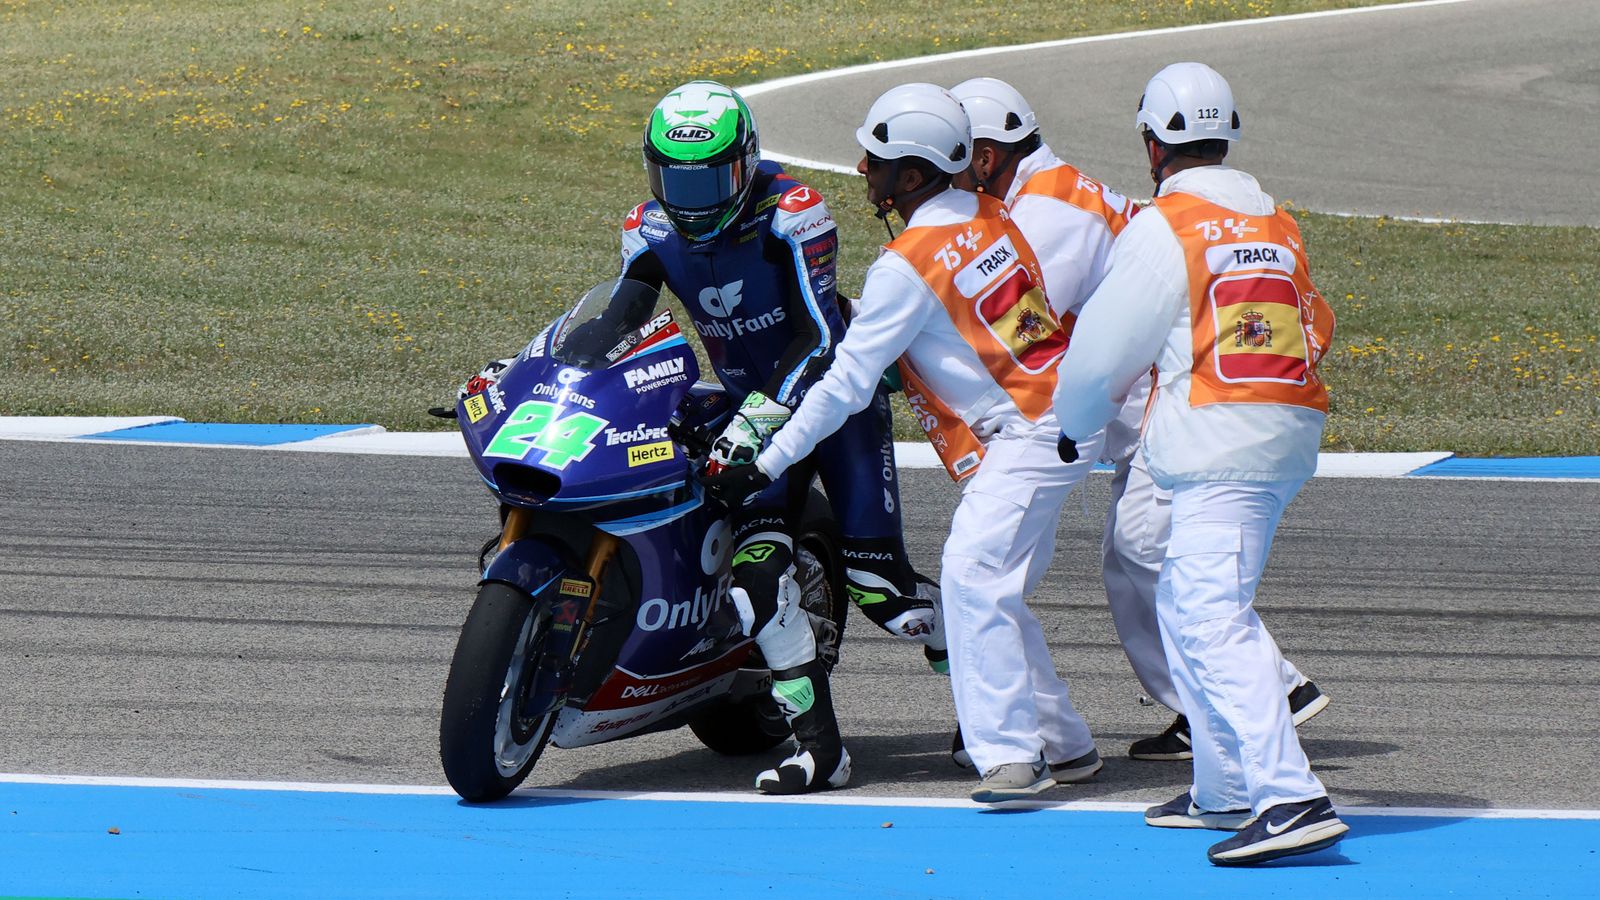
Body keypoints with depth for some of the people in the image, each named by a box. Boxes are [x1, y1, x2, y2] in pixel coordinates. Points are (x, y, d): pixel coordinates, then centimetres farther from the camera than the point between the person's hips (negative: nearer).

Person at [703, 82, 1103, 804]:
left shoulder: (906, 266, -16)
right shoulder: (989, 218, 9)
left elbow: (848, 384, -14)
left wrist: (765, 466, -9)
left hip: (1024, 437, -10)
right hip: (1069, 417, 10)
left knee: (973, 576, -18)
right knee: (994, 592, 14)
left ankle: (1011, 752, -26)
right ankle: (1063, 744, 18)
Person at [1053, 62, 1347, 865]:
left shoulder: (1160, 230, -6)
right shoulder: (1279, 227, 16)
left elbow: (1103, 353, -3)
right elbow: (1314, 331, 23)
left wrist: (1071, 426, 17)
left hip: (1218, 448, -9)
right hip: (1285, 437, 9)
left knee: (1214, 619, -15)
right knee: (1183, 604, 21)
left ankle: (1291, 799, -28)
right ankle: (1224, 788, 24)